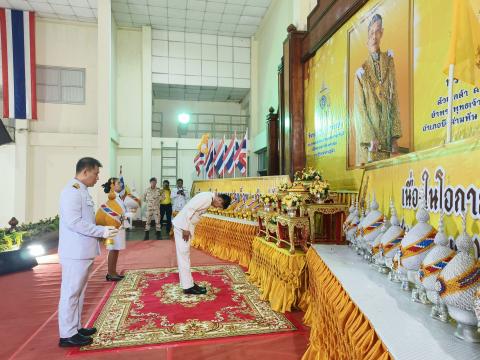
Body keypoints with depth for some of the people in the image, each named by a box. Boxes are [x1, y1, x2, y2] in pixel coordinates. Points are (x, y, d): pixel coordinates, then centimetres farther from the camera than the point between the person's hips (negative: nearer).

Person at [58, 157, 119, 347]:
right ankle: (67, 335, 12)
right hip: (75, 252, -10)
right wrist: (102, 231, -21)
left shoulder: (82, 191, 14)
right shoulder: (72, 191, -17)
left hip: (82, 251, 10)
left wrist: (102, 230, 10)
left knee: (78, 292, 17)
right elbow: (74, 222, -25)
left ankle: (75, 327, 30)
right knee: (71, 292, 1)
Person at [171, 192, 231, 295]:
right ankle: (188, 287, 3)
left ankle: (188, 283, 23)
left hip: (186, 226, 10)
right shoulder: (206, 197, -19)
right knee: (184, 256, -4)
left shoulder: (209, 199, 12)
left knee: (185, 255, 14)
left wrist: (188, 229, 14)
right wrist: (186, 229, -22)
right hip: (182, 226, -10)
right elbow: (189, 209, -24)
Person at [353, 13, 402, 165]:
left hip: (387, 134, 3)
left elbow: (395, 101, 6)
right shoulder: (361, 72, 1)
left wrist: (395, 136, -1)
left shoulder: (389, 62, 8)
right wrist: (370, 138, -15)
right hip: (368, 137, -2)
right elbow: (359, 108, -5)